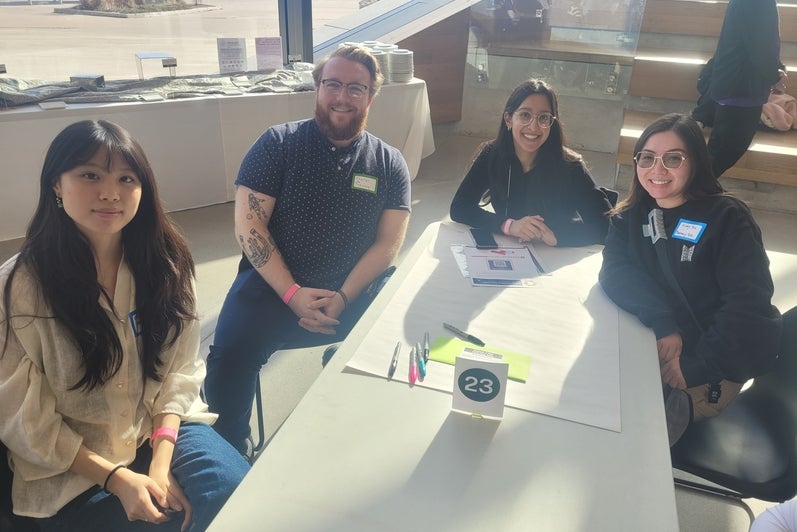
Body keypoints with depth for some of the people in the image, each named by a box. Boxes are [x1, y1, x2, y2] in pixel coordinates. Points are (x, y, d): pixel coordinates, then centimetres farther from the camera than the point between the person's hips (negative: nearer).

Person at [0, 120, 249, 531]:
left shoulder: (163, 262, -4)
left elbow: (181, 369, -3)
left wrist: (161, 462, -14)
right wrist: (117, 478, -16)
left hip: (164, 428, 3)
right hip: (71, 466, -3)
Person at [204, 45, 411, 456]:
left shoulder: (389, 164, 7)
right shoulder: (278, 144, 2)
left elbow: (388, 244, 1)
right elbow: (248, 226, -4)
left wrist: (342, 299, -14)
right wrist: (293, 293, -14)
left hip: (353, 293, 2)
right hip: (273, 284, -1)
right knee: (228, 360, -25)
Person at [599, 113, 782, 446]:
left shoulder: (727, 218, -11)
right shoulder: (630, 217, 3)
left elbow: (748, 303, -18)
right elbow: (615, 272, -13)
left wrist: (695, 367, -23)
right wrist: (662, 323, -28)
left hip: (718, 362, -5)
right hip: (655, 348, 5)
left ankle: (679, 406, 1)